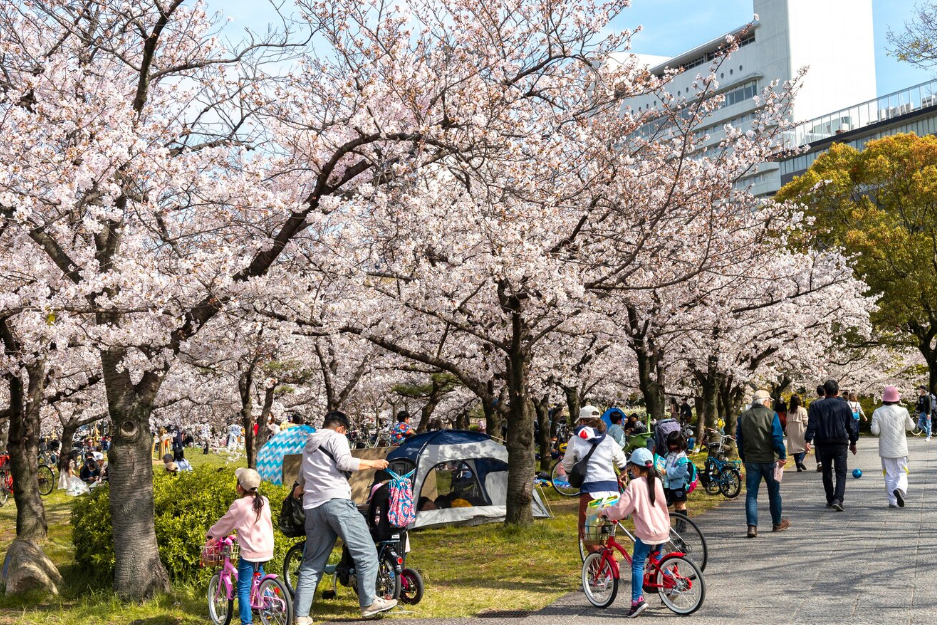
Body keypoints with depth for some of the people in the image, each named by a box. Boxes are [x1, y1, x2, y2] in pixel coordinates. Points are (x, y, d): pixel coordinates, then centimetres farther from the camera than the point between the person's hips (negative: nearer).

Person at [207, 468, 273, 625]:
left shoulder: (239, 505, -10)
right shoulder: (264, 502, 5)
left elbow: (225, 523, 2)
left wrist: (211, 533, 21)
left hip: (250, 552, -6)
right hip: (267, 550, 6)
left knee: (243, 589, -1)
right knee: (259, 574, 32)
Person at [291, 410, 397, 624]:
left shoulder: (309, 445, 29)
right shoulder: (336, 438, 5)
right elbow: (344, 462, -13)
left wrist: (301, 487, 65)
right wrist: (372, 464, -3)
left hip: (312, 506, 8)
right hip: (336, 500, -8)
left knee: (312, 563, 9)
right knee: (366, 552, -2)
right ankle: (369, 602, -4)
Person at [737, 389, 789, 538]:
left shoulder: (743, 417, 6)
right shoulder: (771, 415, -7)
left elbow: (739, 439, 9)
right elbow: (777, 438, -12)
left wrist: (743, 458, 17)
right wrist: (782, 456, -4)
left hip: (751, 460, 2)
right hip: (769, 459, -2)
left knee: (751, 494, 1)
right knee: (774, 493, 13)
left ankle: (752, 526, -11)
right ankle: (777, 523, 26)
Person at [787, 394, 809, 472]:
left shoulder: (789, 411, 4)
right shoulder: (802, 410, -9)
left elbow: (788, 421, 6)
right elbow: (805, 421, -9)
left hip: (792, 432, 4)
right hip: (801, 431, -4)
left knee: (795, 448, 7)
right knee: (804, 447, 3)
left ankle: (798, 466, 4)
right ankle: (800, 460, -21)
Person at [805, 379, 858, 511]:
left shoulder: (816, 406, 2)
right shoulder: (843, 405, 3)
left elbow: (811, 424, -6)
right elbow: (852, 425, 7)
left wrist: (808, 440, -9)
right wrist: (853, 442, 17)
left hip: (823, 445, 1)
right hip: (840, 444, -1)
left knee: (826, 473, 14)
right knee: (841, 473, -2)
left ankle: (830, 500, 21)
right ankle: (838, 499, -19)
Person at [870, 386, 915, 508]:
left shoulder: (878, 413, -8)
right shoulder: (903, 411, -8)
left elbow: (875, 431, -11)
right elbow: (910, 427, 5)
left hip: (885, 450, 1)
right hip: (900, 449, -1)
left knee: (889, 475, 9)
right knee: (902, 473, 6)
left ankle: (893, 501, 5)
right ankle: (900, 488, -25)